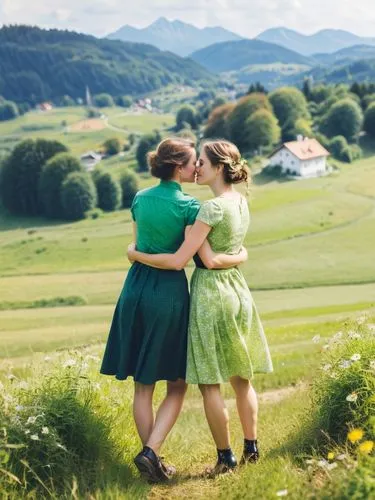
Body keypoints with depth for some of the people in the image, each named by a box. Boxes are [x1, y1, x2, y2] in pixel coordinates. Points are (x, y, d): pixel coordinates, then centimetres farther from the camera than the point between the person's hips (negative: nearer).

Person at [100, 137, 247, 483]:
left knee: (143, 386, 11)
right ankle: (151, 451, -5)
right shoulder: (188, 206, -10)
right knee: (176, 384, 8)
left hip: (137, 289, 5)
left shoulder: (140, 199, 7)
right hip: (170, 291, -5)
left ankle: (151, 457, 16)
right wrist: (240, 256, 2)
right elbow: (209, 259, -14)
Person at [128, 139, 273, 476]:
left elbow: (178, 261, -20)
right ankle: (251, 449, 22)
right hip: (238, 290, 8)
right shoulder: (242, 202, 7)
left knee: (210, 382, 1)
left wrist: (136, 255, -8)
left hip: (210, 293, -8)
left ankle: (225, 457, 7)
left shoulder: (212, 208, -18)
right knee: (242, 378, 15)